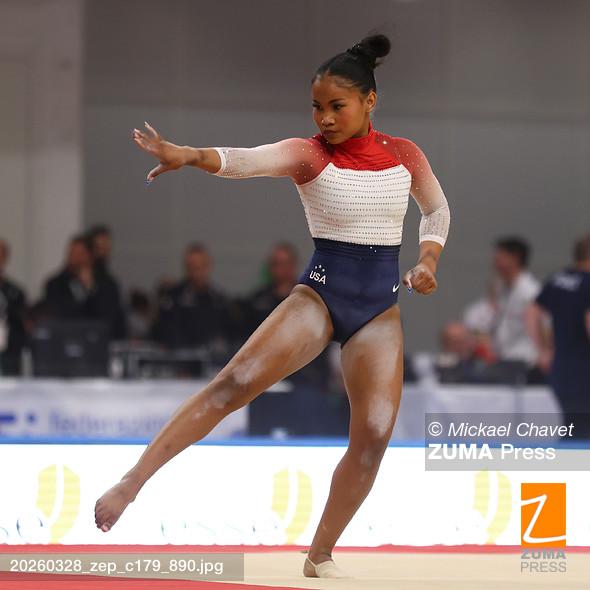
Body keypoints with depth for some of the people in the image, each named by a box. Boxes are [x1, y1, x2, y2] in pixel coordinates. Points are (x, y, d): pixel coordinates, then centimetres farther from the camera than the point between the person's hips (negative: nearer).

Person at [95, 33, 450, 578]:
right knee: (235, 381, -21)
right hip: (320, 293, -3)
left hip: (379, 308, 3)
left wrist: (428, 261, 1)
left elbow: (438, 211, 20)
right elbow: (248, 159, -29)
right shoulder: (307, 154, -8)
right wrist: (189, 155, -49)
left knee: (374, 435, -9)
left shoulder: (405, 155, 2)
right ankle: (131, 483, -21)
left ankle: (320, 558, 5)